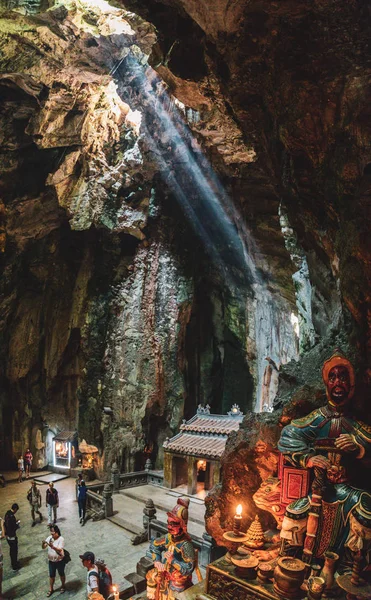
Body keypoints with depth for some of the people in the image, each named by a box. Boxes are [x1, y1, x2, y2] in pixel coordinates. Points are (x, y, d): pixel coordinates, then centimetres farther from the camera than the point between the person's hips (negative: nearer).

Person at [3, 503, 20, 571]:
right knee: (14, 550, 8)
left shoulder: (7, 513, -3)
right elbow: (14, 528, -28)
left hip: (7, 535, 9)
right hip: (12, 536, -9)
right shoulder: (12, 516, -31)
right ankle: (15, 566, 22)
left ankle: (13, 562, 42)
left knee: (12, 549, 25)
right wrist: (17, 523, -9)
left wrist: (15, 522, 8)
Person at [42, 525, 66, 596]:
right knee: (51, 575, 17)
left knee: (61, 574, 17)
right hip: (51, 561, 4)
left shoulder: (61, 539, -23)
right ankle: (51, 589, 38)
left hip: (60, 561, -4)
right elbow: (43, 548, -9)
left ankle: (63, 586, 41)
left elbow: (60, 550, -32)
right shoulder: (49, 538, -8)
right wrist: (43, 543, -33)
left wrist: (52, 546, -49)